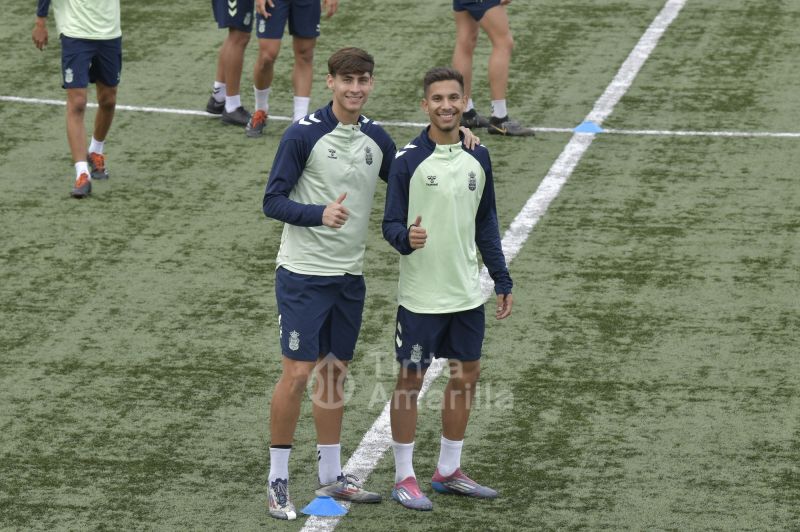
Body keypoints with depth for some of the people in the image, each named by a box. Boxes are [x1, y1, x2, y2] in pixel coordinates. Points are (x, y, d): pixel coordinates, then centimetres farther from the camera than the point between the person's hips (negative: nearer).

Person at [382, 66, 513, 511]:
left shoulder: (479, 158, 4)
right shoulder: (408, 160, -10)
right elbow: (391, 223, -7)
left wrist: (503, 281, 11)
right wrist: (406, 238, -30)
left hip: (467, 292, 5)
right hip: (420, 295, -5)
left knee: (466, 377, 11)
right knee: (411, 380, 2)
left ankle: (449, 471, 25)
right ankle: (404, 478, 13)